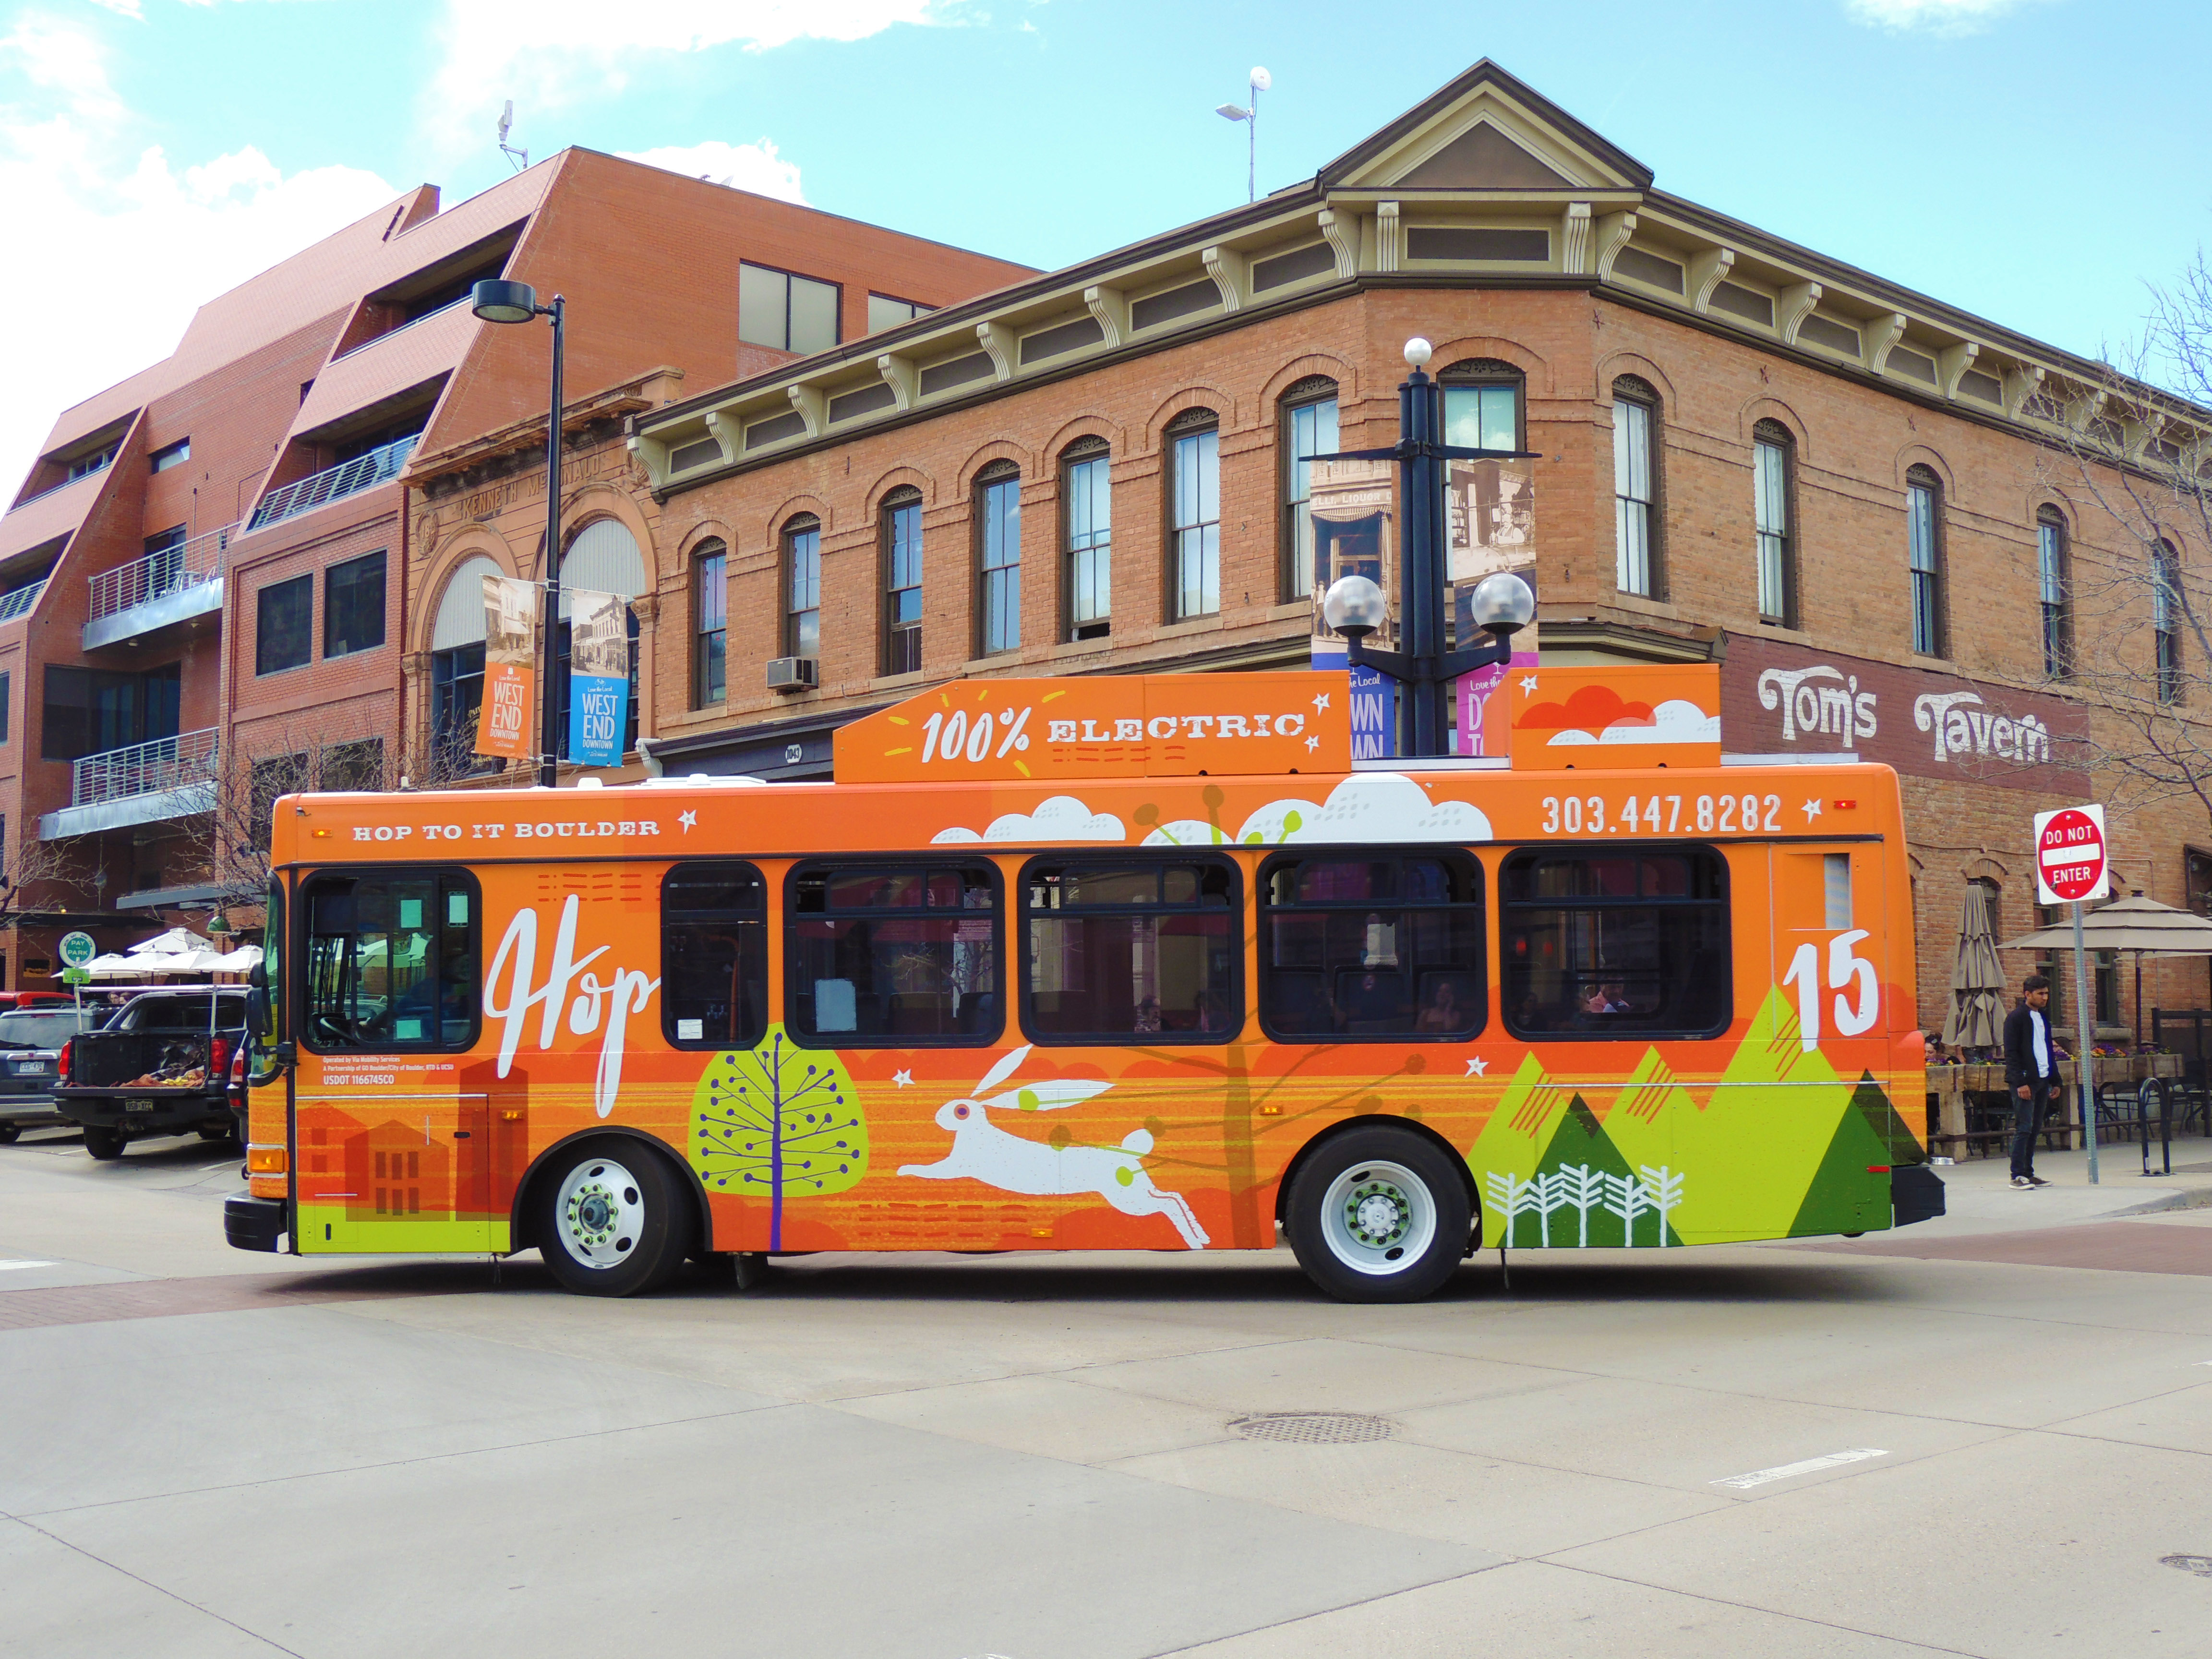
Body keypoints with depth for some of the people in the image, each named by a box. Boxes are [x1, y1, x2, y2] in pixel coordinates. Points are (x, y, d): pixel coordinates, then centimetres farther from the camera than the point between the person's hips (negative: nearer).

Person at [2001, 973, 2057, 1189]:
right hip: (2025, 1081, -8)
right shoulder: (2016, 1018, -7)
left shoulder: (2043, 1019, 18)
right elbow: (2011, 1053, -12)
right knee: (2024, 1128, -9)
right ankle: (2017, 1175, -8)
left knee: (2035, 1128, 8)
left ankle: (2028, 1172, 13)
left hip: (2042, 1080, 8)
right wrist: (2020, 1082, -19)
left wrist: (2055, 1080, 19)